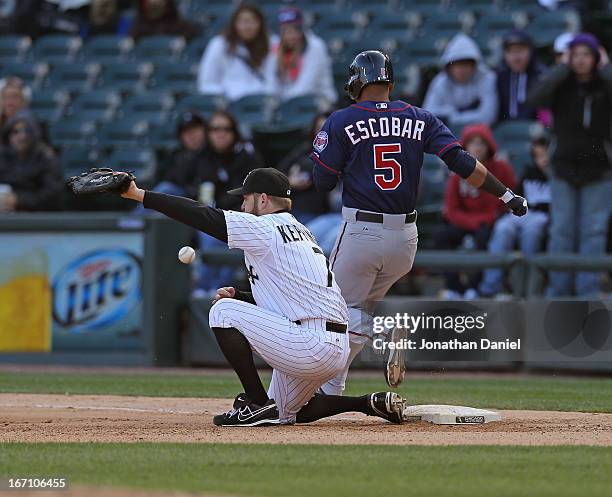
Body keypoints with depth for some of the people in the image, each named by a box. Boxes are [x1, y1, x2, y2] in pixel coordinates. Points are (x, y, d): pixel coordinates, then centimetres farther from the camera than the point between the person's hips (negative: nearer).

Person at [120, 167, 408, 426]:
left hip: (309, 346, -10)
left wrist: (139, 195, -11)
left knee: (223, 311, -5)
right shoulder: (299, 232, 22)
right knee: (286, 413, 25)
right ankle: (371, 403, 14)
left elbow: (203, 217, -12)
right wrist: (238, 296, 12)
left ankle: (258, 405, -6)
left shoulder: (265, 229, -7)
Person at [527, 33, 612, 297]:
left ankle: (588, 292, 3)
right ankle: (558, 291, 7)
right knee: (562, 230, 1)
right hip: (564, 169, 0)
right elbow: (536, 98, -21)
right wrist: (563, 68, -17)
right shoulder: (561, 86, -1)